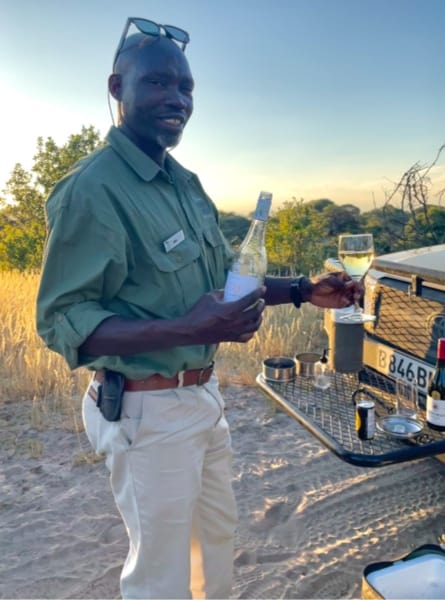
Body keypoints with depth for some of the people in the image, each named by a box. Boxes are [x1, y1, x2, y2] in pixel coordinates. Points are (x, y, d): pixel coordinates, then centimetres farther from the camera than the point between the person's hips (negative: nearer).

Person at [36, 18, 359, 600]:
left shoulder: (187, 183, 8)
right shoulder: (92, 189, -18)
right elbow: (61, 321, -22)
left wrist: (303, 290, 5)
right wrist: (187, 330, -33)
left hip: (204, 394, 8)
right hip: (149, 410, -8)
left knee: (219, 532, 26)